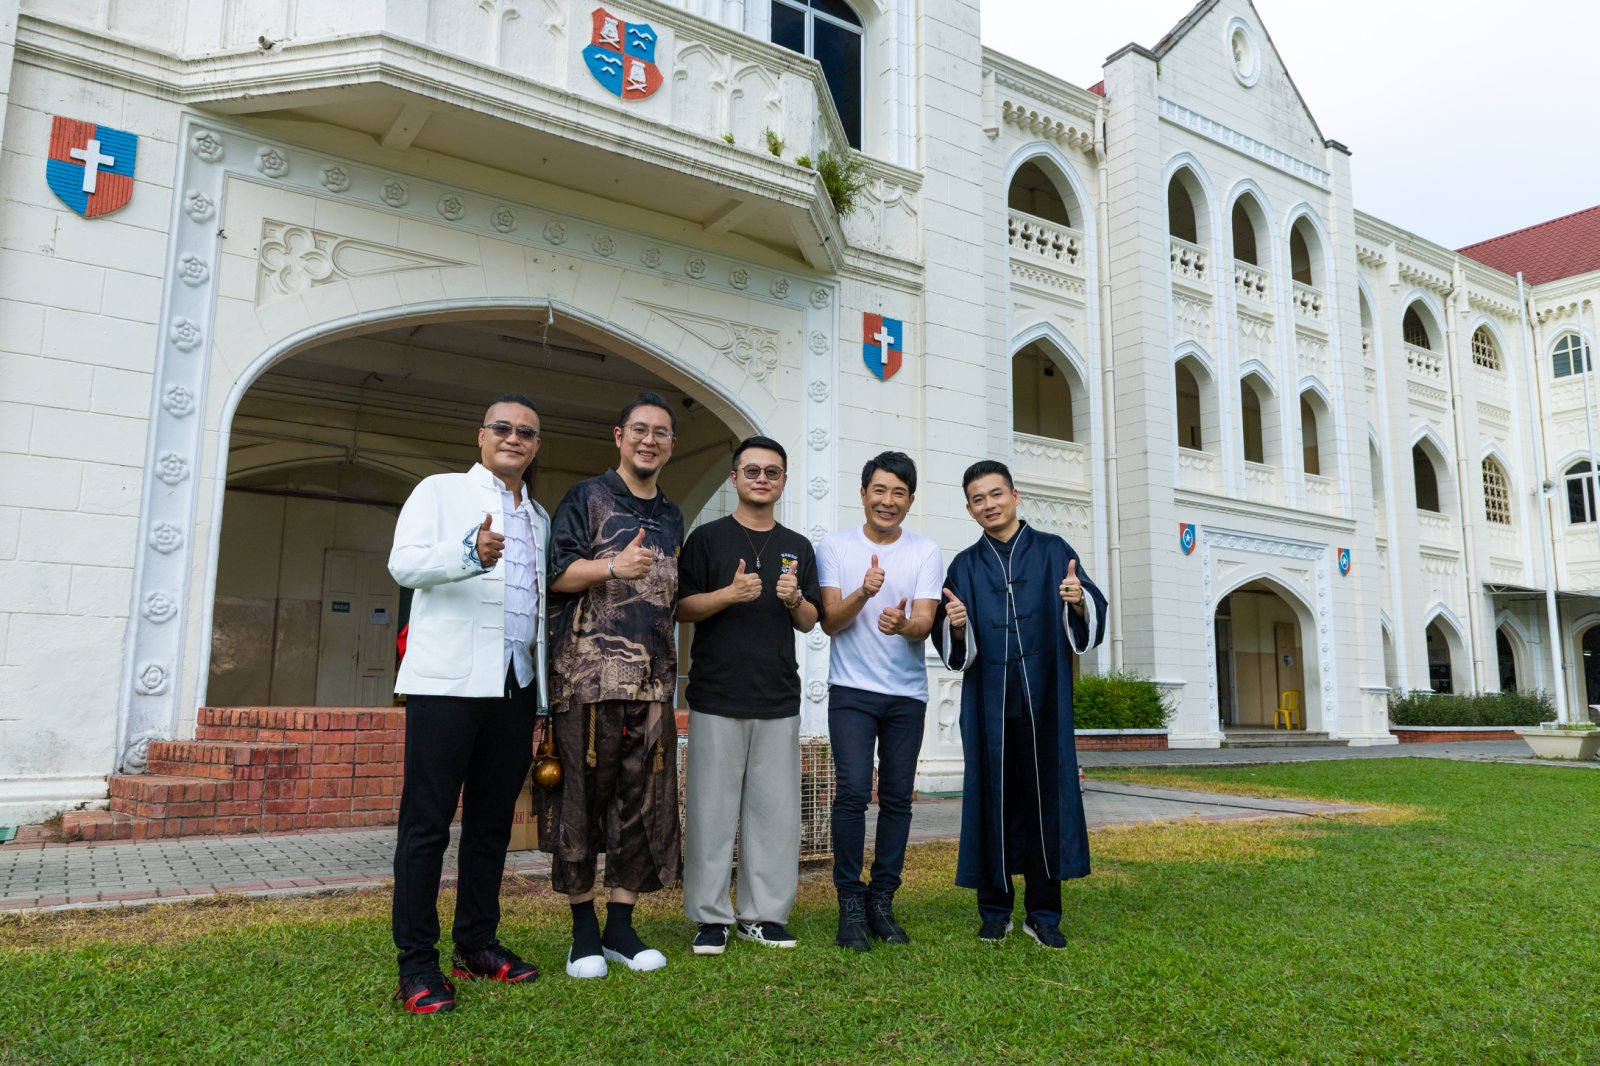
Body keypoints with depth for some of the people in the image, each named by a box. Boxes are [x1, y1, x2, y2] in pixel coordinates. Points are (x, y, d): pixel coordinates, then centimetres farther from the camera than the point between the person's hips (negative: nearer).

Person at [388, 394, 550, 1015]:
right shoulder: (441, 492, 6)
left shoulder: (540, 519, 21)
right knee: (427, 821, -2)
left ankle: (476, 944, 22)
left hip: (516, 685, 6)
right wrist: (470, 554, -31)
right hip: (448, 681, -5)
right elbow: (404, 563, -10)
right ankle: (417, 963, 6)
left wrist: (544, 702, 17)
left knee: (493, 822, 11)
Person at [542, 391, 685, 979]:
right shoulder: (586, 498, 4)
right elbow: (555, 575, -5)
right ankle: (584, 931, 12)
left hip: (653, 678, 5)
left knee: (645, 799, 5)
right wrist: (613, 566, -19)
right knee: (583, 794, -1)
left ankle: (620, 925, 17)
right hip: (588, 671, -5)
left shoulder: (671, 517, 20)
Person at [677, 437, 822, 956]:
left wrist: (794, 600, -7)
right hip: (717, 697, -3)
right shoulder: (707, 538, 5)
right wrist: (730, 593, -17)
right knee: (712, 808, 0)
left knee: (775, 810, 6)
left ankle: (764, 914, 17)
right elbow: (682, 607, -1)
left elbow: (810, 621, 15)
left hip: (778, 699, 3)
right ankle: (710, 917, 12)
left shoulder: (797, 547, 15)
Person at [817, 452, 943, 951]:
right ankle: (851, 903, 2)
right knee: (853, 792, -11)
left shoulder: (926, 552, 3)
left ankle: (882, 901, 20)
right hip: (851, 690, -2)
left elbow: (925, 623, -8)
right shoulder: (835, 546, 0)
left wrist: (903, 625, -31)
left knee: (897, 797, 6)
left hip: (907, 694, 2)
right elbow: (830, 622, -4)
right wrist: (863, 592, -23)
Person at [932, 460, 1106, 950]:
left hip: (1043, 698, -1)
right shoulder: (964, 566, 11)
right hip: (988, 701, 1)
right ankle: (995, 910, 15)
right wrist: (956, 625, -16)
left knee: (1045, 795, 0)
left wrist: (1079, 603, -24)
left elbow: (1091, 621, -2)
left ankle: (1044, 913, 11)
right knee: (993, 796, 3)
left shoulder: (1053, 552, 6)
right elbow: (953, 646, 6)